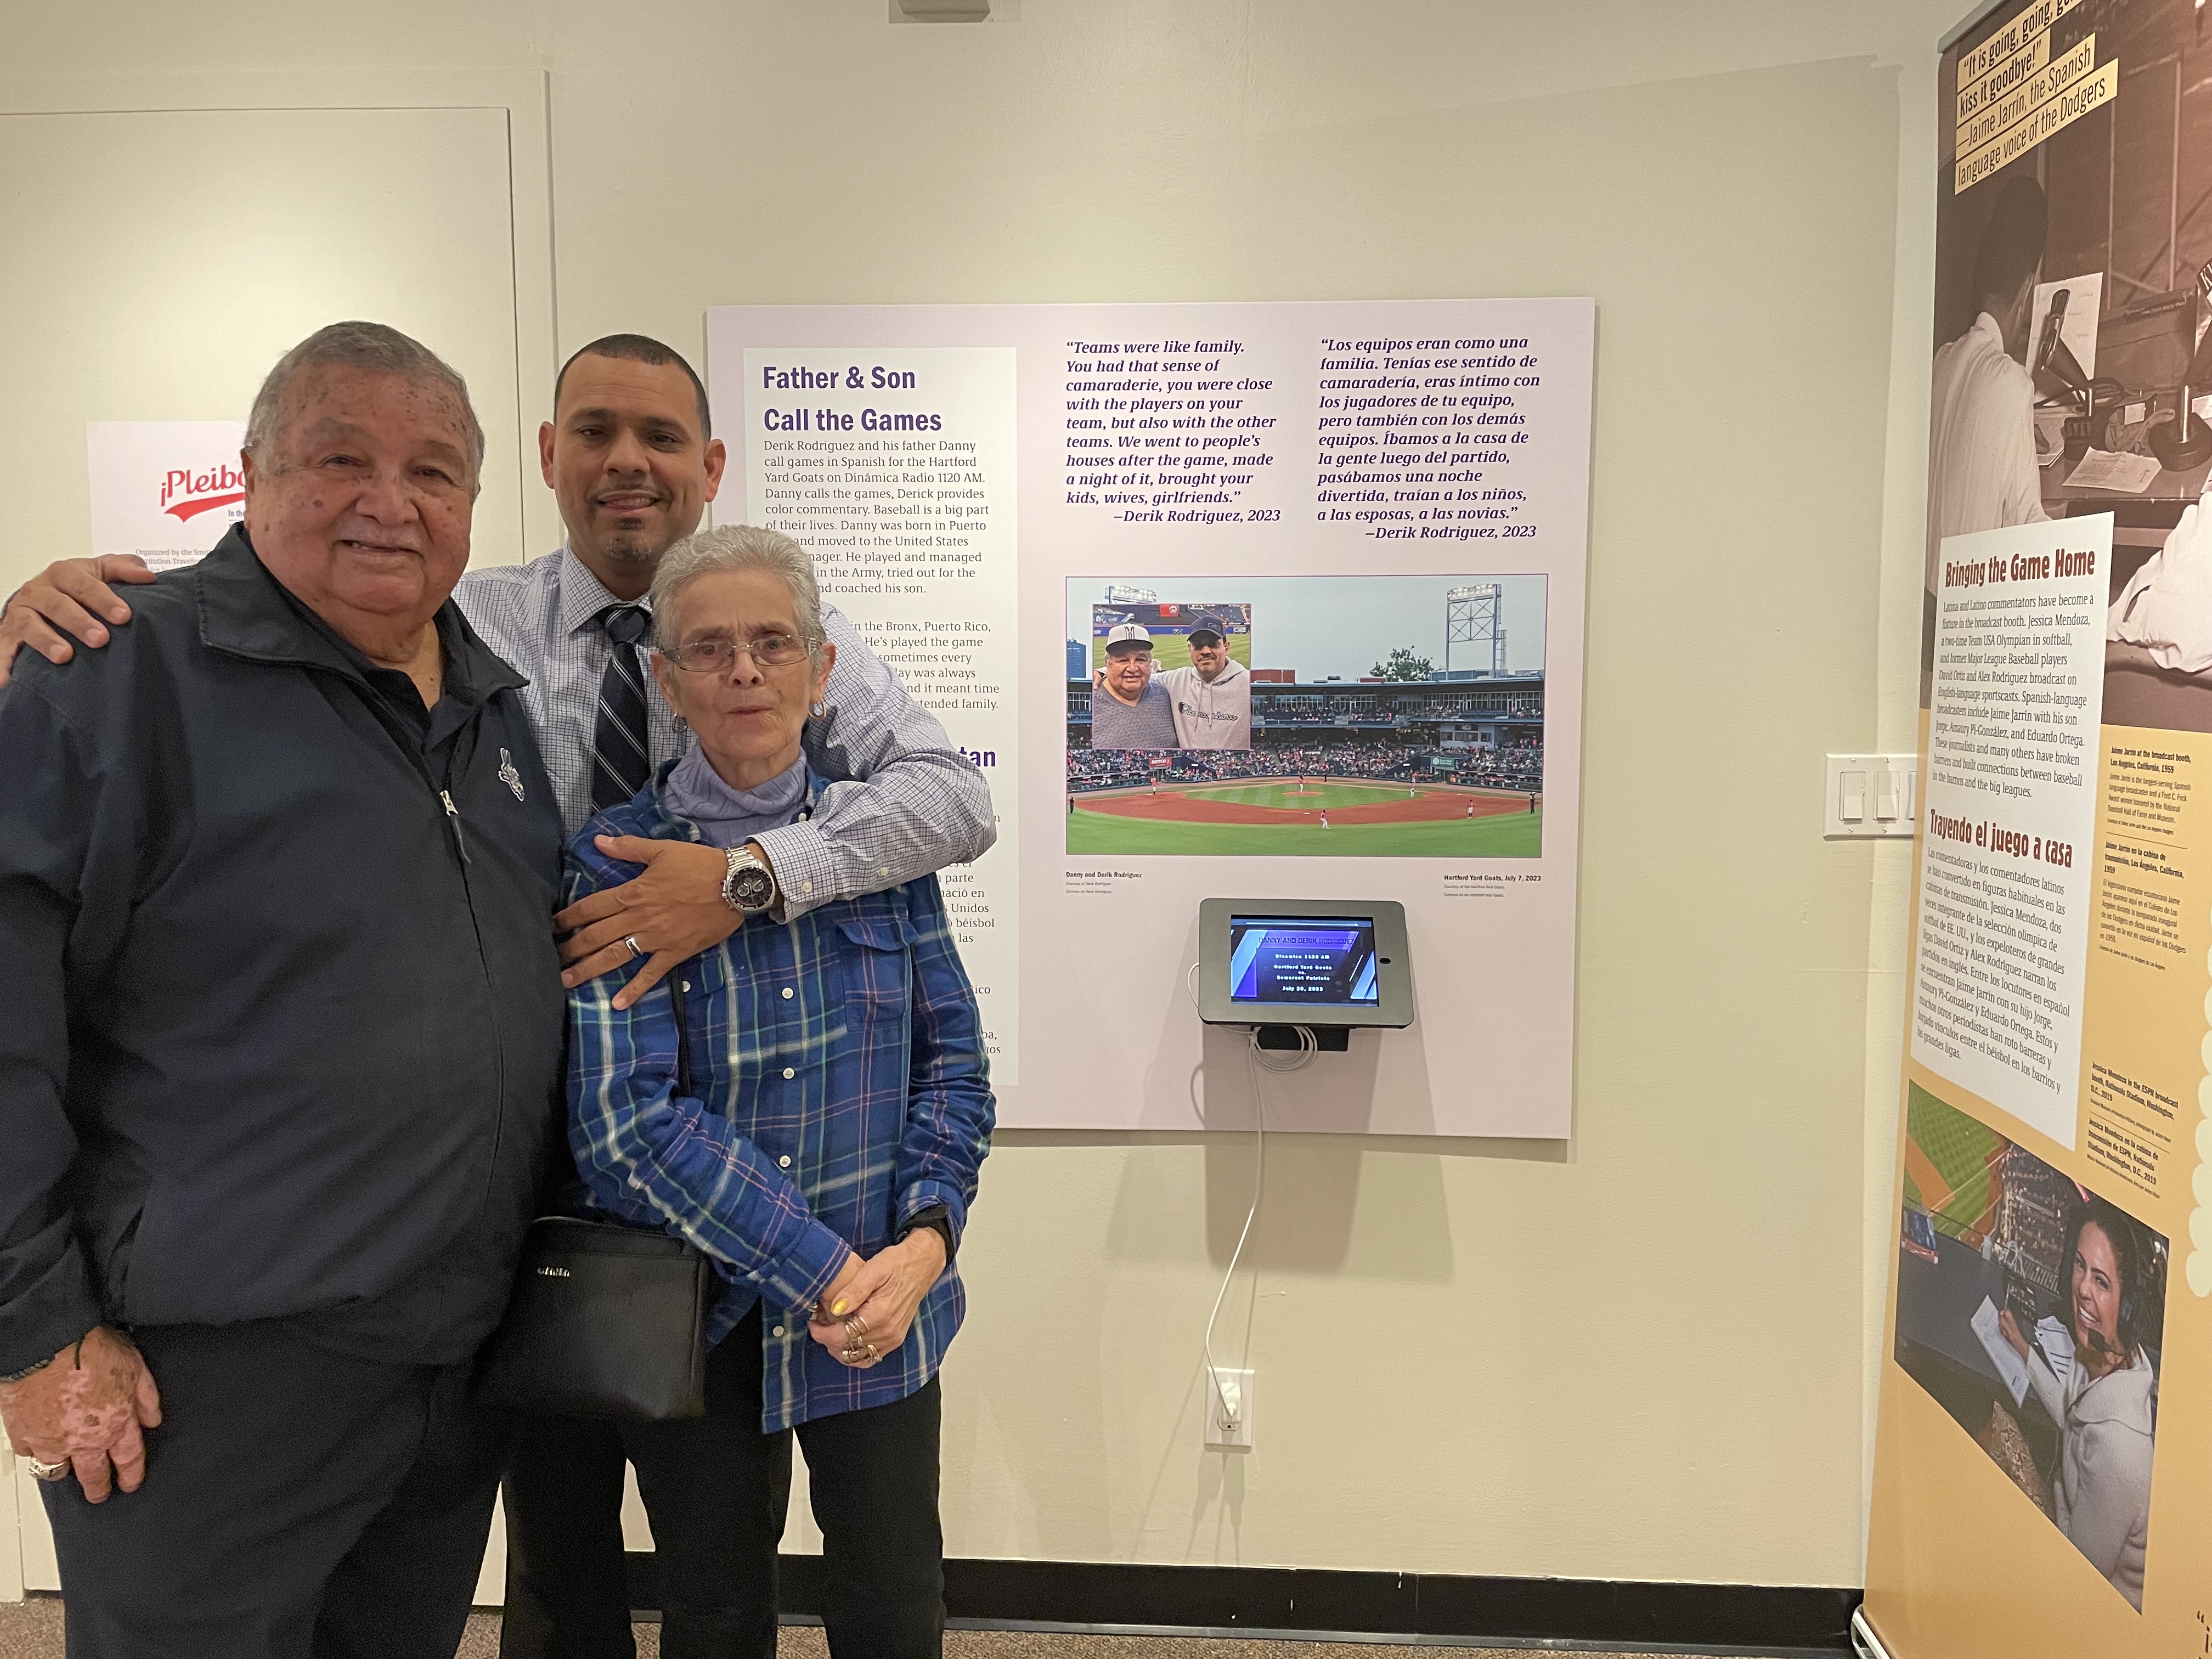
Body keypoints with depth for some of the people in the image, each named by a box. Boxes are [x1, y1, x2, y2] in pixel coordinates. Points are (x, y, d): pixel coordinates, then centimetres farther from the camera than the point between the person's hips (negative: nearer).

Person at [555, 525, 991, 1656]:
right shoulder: (616, 862, -10)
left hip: (883, 1306, 2)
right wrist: (824, 1275, -19)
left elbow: (952, 1058, 1)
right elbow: (624, 1117, -17)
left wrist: (925, 1241, -14)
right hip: (696, 1314, -1)